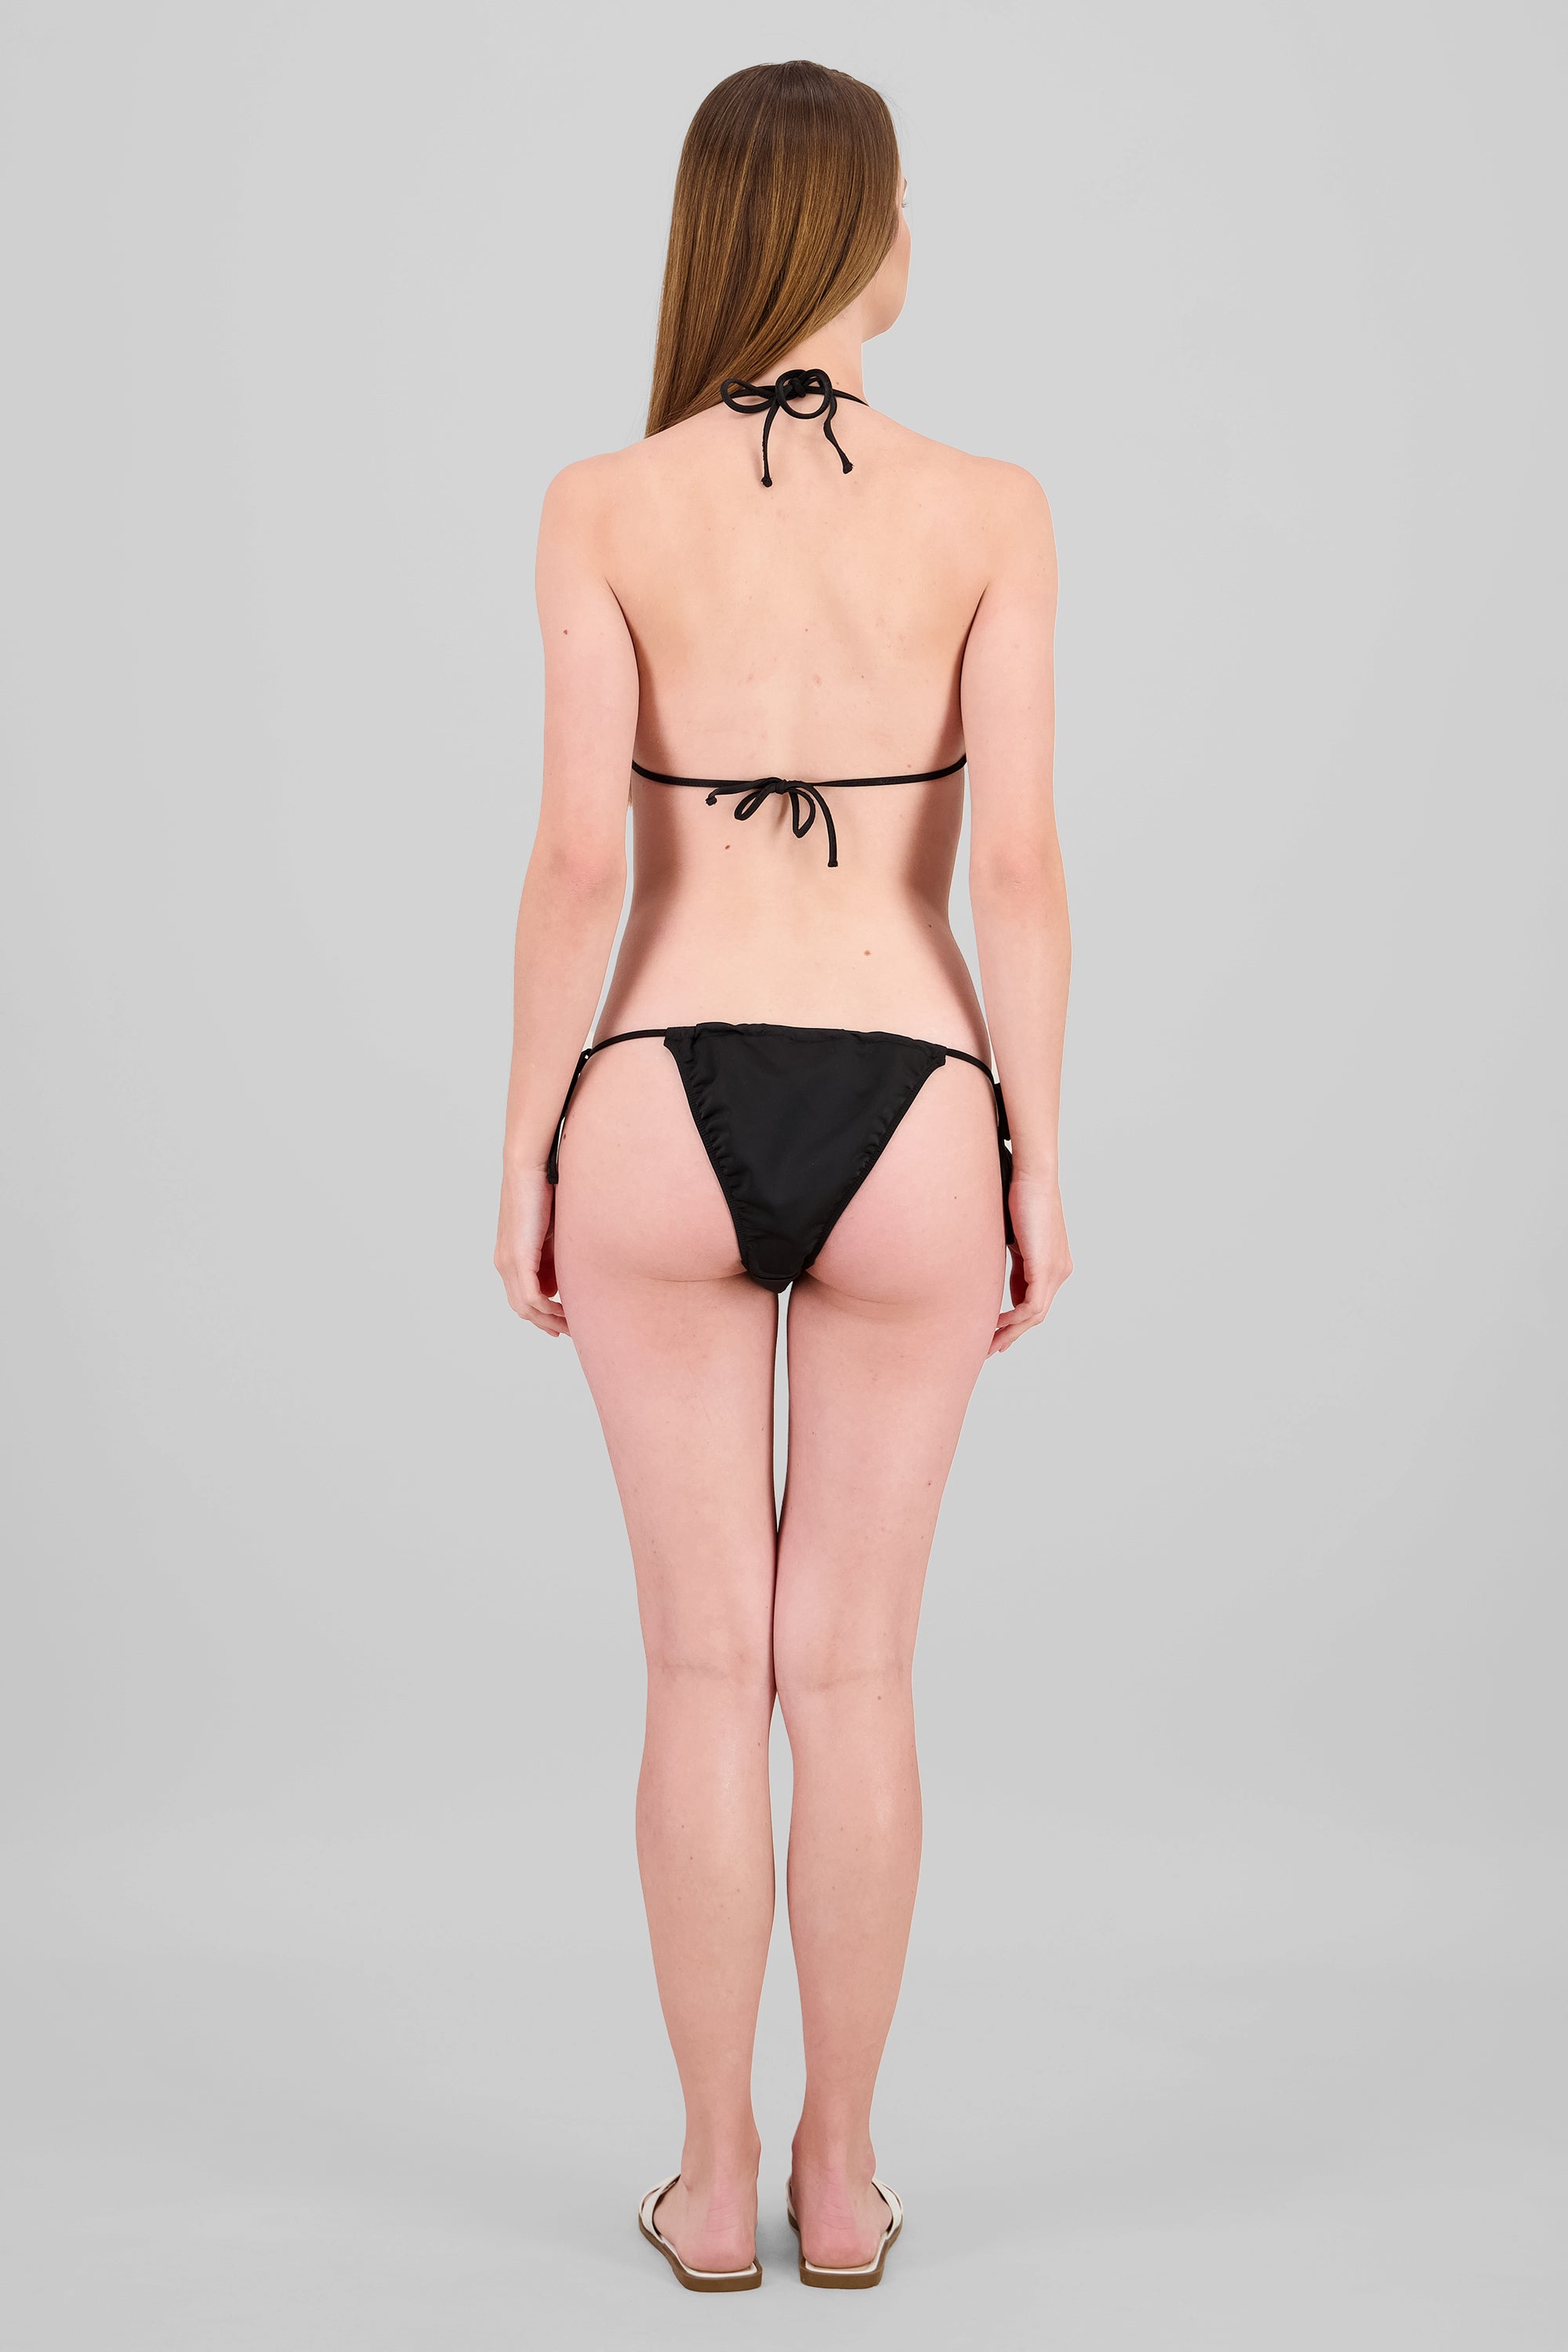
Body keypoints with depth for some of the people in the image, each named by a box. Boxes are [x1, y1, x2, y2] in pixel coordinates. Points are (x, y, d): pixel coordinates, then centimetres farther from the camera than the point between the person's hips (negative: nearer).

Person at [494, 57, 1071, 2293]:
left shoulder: (605, 506, -3)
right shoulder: (990, 509, -3)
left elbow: (578, 856, -9)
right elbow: (1018, 856, -8)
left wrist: (526, 1155, 1)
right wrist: (1040, 1169, 0)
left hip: (668, 1112, 0)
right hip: (904, 1123, 0)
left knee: (706, 1666, 10)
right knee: (855, 1669, 12)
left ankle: (715, 2183, 18)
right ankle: (841, 2176, 20)